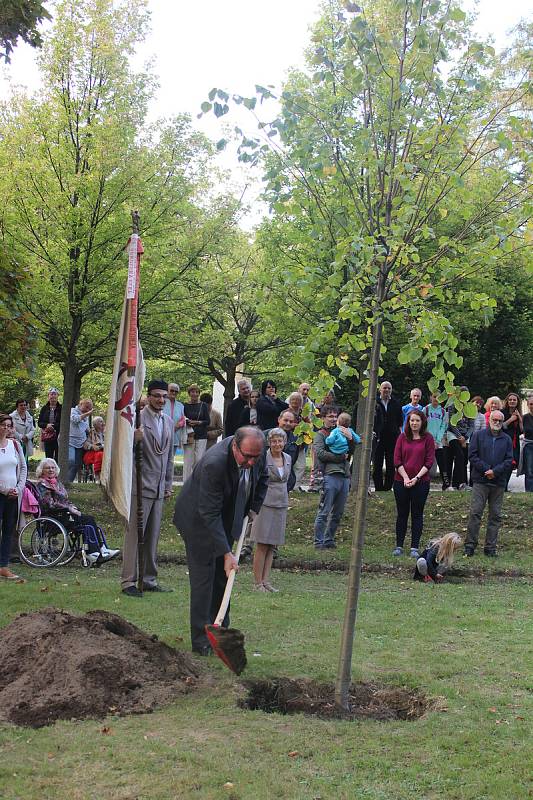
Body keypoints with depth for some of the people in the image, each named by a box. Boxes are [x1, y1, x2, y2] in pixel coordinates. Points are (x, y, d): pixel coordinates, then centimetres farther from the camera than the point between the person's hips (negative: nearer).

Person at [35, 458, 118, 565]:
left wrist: (73, 508, 4)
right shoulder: (41, 485, -5)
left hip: (63, 513, 8)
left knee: (91, 519, -15)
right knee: (89, 520, -21)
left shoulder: (56, 482, 22)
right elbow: (50, 505, -15)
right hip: (53, 517, -8)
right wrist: (69, 509, -14)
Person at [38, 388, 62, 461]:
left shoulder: (61, 408, 1)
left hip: (58, 437, -3)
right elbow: (39, 423, 8)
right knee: (48, 458, 6)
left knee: (58, 458, -4)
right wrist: (46, 425, -11)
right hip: (47, 437, 3)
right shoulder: (44, 408, 10)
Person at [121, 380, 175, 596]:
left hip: (159, 489, 7)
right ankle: (128, 581, 0)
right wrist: (134, 439, -31)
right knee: (134, 534, -4)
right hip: (140, 486, -7)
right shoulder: (137, 418, -8)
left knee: (152, 537, 11)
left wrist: (168, 484, 19)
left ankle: (149, 580, 18)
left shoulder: (168, 421, 15)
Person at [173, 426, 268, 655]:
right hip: (199, 519, -7)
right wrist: (226, 553, -35)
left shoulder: (257, 452, -18)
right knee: (203, 574, -8)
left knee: (223, 575, 12)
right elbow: (209, 514, -35)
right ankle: (201, 640, -4)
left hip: (228, 517, 7)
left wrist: (254, 507, 1)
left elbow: (262, 477, 8)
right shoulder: (214, 464, -39)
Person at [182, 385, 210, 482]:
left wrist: (197, 422, -10)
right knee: (188, 461, -4)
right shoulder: (185, 406, 5)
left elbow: (207, 421, 5)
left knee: (199, 460, -3)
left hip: (201, 437, 1)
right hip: (188, 437, -1)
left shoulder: (203, 406, 8)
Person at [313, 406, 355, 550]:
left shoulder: (341, 432, 22)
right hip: (330, 476, -6)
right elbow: (320, 453, -10)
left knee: (337, 513, 10)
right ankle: (319, 542, -1)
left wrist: (350, 438, -3)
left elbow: (352, 452, 14)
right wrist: (341, 457, -6)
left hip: (345, 476, 6)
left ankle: (329, 540, 19)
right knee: (324, 512, -6)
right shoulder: (320, 434, 5)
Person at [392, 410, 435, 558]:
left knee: (417, 514, 3)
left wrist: (416, 478, -11)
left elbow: (429, 461, -3)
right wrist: (406, 478, -9)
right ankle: (399, 546, 13)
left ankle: (414, 548, 6)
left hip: (421, 482, -1)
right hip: (401, 481, 2)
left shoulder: (428, 438, 1)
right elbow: (397, 460, 2)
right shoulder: (402, 437, 5)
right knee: (402, 514, 7)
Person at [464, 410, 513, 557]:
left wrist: (495, 471, -11)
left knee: (495, 516, 4)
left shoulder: (507, 439, 11)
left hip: (499, 483, 3)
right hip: (480, 481, -3)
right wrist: (486, 470, -11)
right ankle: (470, 545, -1)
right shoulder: (478, 435, 5)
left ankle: (490, 548, 10)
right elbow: (473, 456, -1)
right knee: (475, 513, -7)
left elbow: (509, 460, 4)